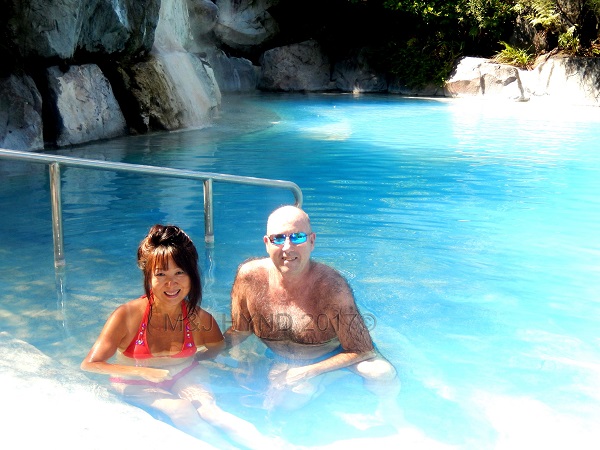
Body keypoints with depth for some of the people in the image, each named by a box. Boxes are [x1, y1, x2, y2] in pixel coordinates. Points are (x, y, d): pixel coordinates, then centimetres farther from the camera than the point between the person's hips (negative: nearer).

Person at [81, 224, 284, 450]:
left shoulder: (200, 319, -12)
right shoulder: (127, 315, -20)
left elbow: (219, 347, 9)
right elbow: (89, 364, -20)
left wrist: (194, 358, -9)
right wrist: (145, 372, -24)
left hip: (183, 376, 2)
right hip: (137, 385, -1)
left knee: (205, 406, -29)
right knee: (181, 410, -31)